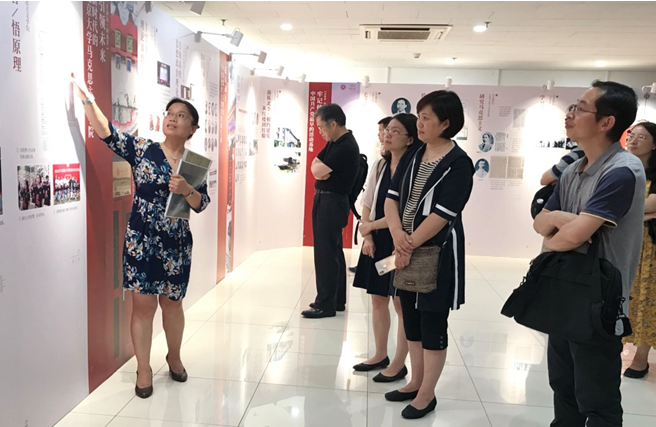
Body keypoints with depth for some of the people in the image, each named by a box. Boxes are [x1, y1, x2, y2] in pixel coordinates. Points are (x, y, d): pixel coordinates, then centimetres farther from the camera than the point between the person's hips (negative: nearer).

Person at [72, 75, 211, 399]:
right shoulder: (142, 149, -2)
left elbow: (202, 205, -1)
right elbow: (106, 132, -12)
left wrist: (186, 190, -20)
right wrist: (85, 97, -20)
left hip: (176, 245, 2)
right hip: (141, 241, -1)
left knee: (172, 303, 14)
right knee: (143, 303, 2)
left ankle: (174, 356, 37)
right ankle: (144, 369, 19)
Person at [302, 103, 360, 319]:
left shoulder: (347, 147, -18)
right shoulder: (334, 143, 12)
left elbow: (319, 171, -20)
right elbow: (315, 166, 10)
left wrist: (321, 168, 1)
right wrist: (321, 169, -10)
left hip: (332, 202, -10)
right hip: (325, 200, 10)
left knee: (325, 253, -6)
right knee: (334, 252, 14)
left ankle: (326, 304, 1)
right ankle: (336, 300, 24)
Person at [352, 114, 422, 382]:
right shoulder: (380, 166, 8)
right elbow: (367, 205, 10)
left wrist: (371, 226, -9)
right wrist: (367, 236, -3)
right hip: (376, 241, 7)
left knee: (401, 303, 3)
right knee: (378, 299, 14)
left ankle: (399, 364, 16)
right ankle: (380, 355, 29)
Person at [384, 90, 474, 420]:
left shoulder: (459, 163, -12)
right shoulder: (413, 156, 8)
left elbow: (441, 214, -18)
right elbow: (392, 197, 3)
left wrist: (410, 246, -15)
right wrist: (397, 234, -13)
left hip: (437, 253, -7)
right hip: (406, 249, 7)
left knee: (432, 324, 5)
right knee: (411, 320, 16)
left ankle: (427, 395, 20)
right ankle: (416, 382, 34)